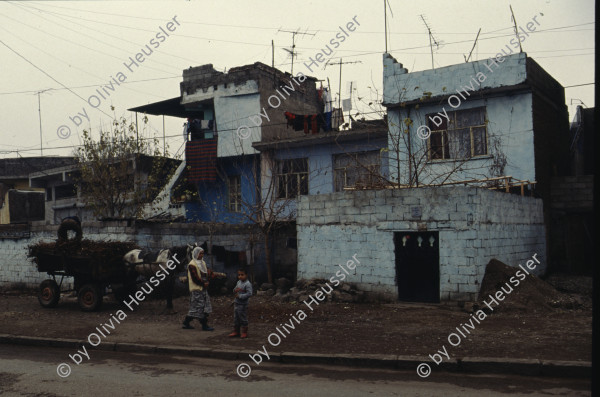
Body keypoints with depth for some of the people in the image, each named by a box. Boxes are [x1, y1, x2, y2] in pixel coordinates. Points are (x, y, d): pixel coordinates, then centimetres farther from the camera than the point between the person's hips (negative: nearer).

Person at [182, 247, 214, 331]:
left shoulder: (203, 263, 14)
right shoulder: (192, 265, -12)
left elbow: (206, 274, 17)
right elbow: (195, 278, -17)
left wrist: (206, 282, -1)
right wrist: (203, 283, -12)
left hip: (203, 288, 9)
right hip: (196, 289, -9)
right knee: (200, 307, -5)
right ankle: (204, 325, -2)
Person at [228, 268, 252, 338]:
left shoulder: (247, 284, -17)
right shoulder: (238, 282, 9)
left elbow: (249, 294, -23)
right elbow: (234, 290, 19)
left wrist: (240, 296, -22)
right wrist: (235, 290, -6)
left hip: (243, 304, -8)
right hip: (236, 303, 8)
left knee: (243, 318, 1)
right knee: (236, 318, 15)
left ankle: (244, 333, 12)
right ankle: (236, 331, 26)